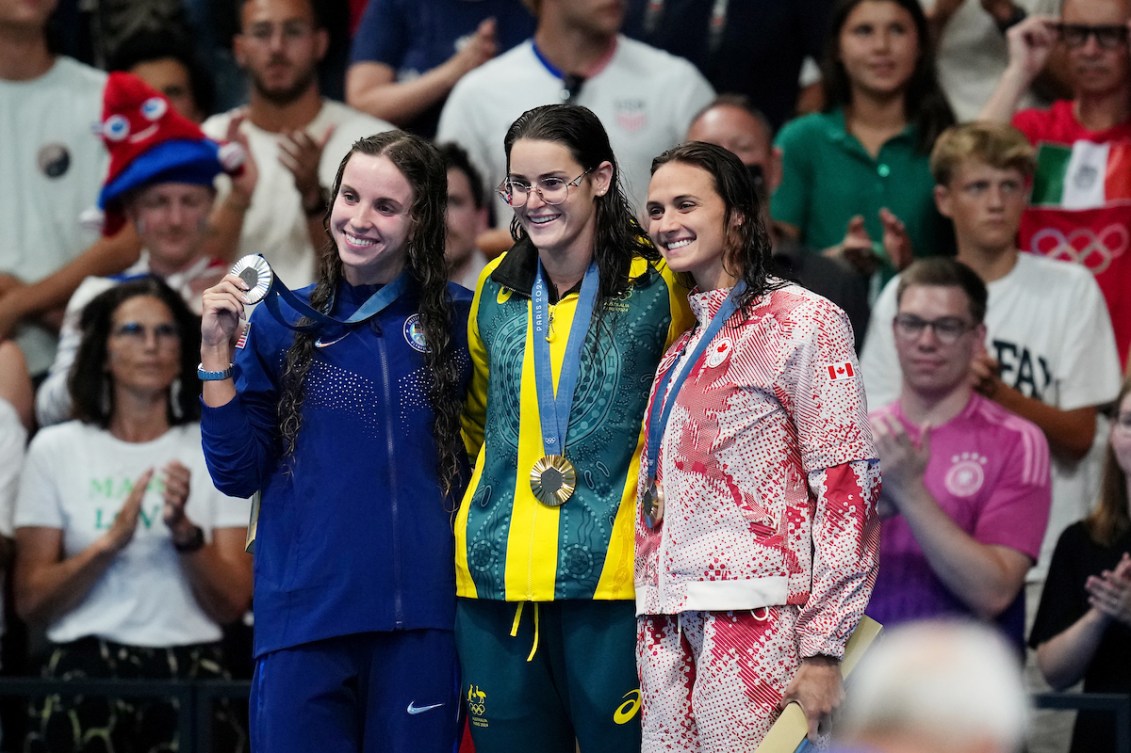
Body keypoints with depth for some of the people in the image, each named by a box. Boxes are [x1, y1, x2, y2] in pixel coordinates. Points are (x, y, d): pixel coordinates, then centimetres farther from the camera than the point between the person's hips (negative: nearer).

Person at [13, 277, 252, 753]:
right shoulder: (55, 450, 10)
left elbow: (232, 604, 5)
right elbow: (30, 603, 3)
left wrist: (184, 530, -11)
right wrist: (111, 541, -10)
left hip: (189, 663, 0)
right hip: (85, 664, 0)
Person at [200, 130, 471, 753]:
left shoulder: (457, 320, 4)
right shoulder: (282, 323, 5)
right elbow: (238, 474, 4)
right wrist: (217, 356, -4)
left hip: (420, 614, 0)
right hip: (305, 606, 0)